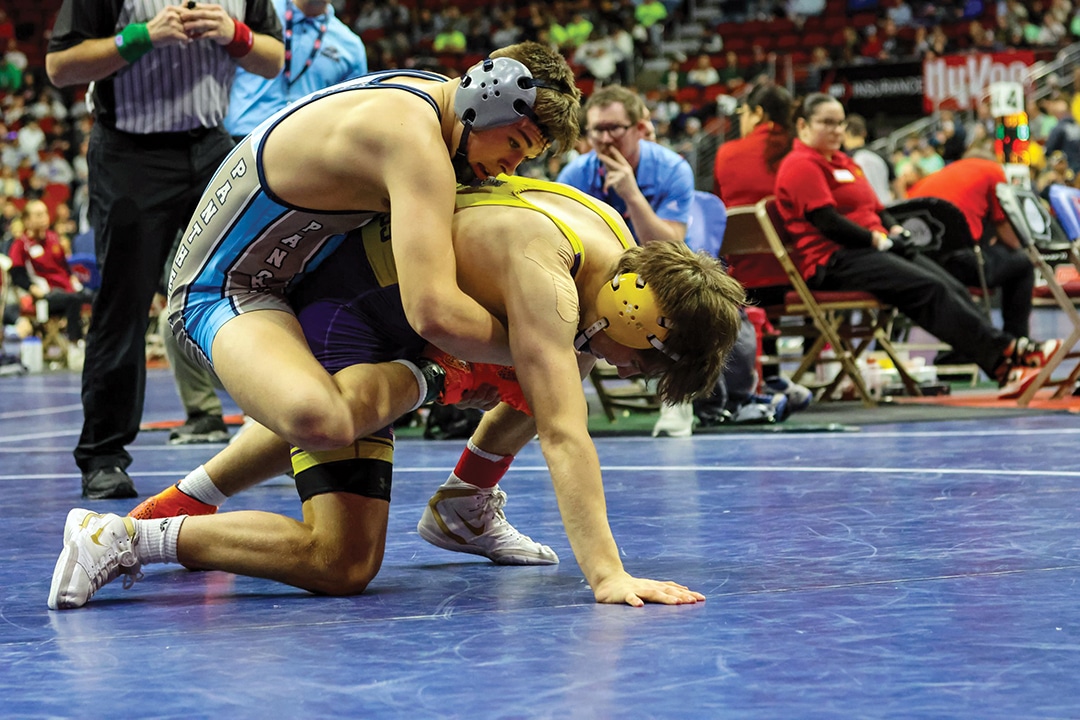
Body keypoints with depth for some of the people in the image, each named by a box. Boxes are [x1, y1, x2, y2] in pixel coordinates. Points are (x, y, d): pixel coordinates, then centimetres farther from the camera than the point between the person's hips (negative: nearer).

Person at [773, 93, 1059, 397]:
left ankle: (1007, 370, -24)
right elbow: (826, 220, -16)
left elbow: (876, 209, 26)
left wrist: (895, 229, 5)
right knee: (930, 289, -25)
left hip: (868, 249, 9)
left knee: (953, 288, -12)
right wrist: (876, 239, -16)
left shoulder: (843, 162, 26)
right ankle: (1004, 353, -28)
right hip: (833, 261, -9)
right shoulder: (801, 165, -6)